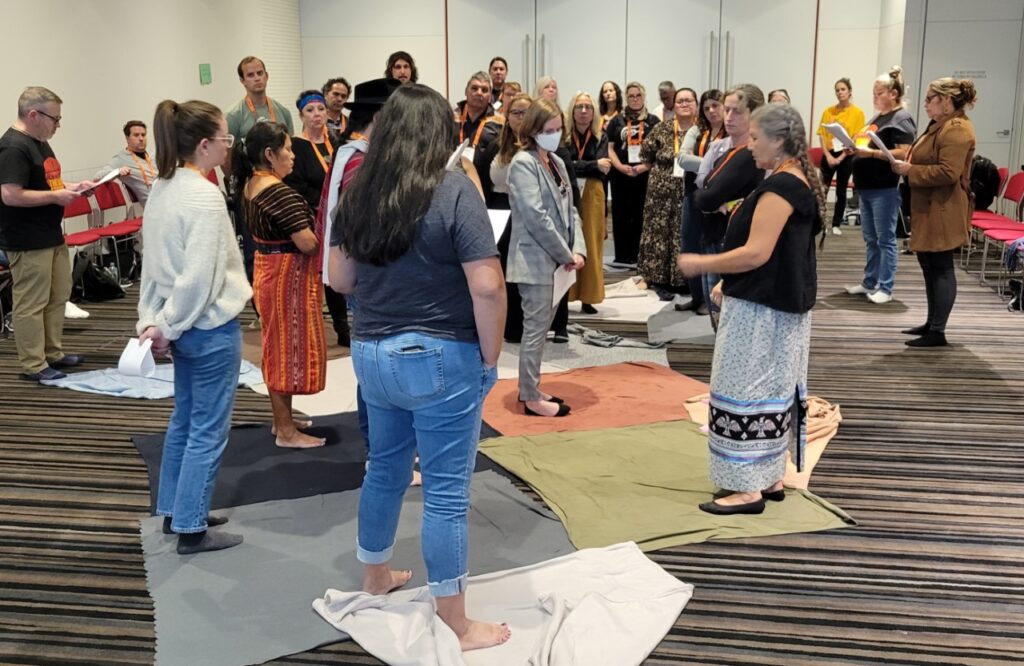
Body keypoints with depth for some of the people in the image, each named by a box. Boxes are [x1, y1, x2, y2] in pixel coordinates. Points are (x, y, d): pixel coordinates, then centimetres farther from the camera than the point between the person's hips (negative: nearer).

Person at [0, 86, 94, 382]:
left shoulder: (39, 142, 14)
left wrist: (72, 187, 9)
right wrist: (56, 196, -19)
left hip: (51, 236, 11)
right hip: (28, 243, -10)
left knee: (58, 296, 17)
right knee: (31, 304, -3)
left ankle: (53, 353, 29)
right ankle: (33, 365, 4)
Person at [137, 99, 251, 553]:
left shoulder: (162, 188, 6)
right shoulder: (204, 196, -20)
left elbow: (153, 262, 8)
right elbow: (199, 276, -23)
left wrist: (150, 319, 8)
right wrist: (167, 327, -12)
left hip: (184, 325, 9)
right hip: (211, 327, -9)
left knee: (184, 419, 19)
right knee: (208, 430, 2)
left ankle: (175, 511, 31)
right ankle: (191, 529, 12)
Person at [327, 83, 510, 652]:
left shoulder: (358, 193, 2)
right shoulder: (455, 193, -16)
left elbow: (339, 278, 10)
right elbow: (487, 288, -20)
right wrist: (490, 359, -9)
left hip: (371, 354, 6)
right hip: (440, 359, -6)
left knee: (385, 468, 24)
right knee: (445, 491, 3)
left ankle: (376, 578, 42)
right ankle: (456, 627, 15)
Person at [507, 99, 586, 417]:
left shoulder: (557, 163, 14)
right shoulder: (523, 163, -12)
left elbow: (569, 210, 12)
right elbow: (536, 217, -19)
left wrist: (578, 249, -3)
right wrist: (565, 255, -14)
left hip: (552, 258, 9)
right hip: (535, 259, -8)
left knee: (541, 325, 14)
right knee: (536, 328, -3)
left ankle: (530, 388, 24)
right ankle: (532, 398, 5)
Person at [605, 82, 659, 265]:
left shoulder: (653, 121, 9)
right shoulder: (617, 121, 11)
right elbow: (609, 148, 6)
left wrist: (645, 166, -12)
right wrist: (620, 166, -10)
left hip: (645, 175, -1)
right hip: (620, 175, 1)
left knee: (641, 216, 1)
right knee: (621, 216, 2)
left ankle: (637, 257, 8)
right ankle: (622, 257, 9)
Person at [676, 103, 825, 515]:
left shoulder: (779, 186, -20)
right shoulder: (799, 181, 13)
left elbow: (756, 253, -25)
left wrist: (702, 264, -14)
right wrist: (729, 283, 14)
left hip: (762, 310, -10)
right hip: (782, 305, 10)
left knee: (747, 393, -3)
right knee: (772, 392, 15)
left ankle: (748, 488, 3)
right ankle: (770, 478, 24)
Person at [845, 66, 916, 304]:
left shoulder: (902, 119, -10)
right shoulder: (877, 117, 18)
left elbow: (904, 154, -20)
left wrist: (870, 153, -24)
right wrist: (855, 149, 4)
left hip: (885, 190, -9)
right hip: (866, 188, 9)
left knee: (885, 240, -3)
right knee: (870, 239, 15)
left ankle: (885, 288, 2)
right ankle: (870, 283, 23)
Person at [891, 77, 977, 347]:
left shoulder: (957, 130, -18)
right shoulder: (940, 125, 16)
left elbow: (948, 172, -27)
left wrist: (910, 171, -20)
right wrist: (905, 163, 9)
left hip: (943, 211, -11)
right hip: (930, 208, 11)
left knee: (941, 267, -5)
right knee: (929, 265, 16)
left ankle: (938, 332, 0)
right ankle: (932, 323, 26)